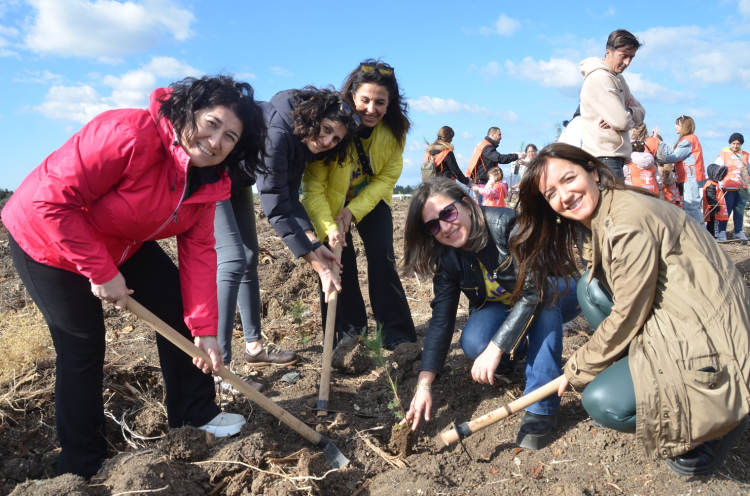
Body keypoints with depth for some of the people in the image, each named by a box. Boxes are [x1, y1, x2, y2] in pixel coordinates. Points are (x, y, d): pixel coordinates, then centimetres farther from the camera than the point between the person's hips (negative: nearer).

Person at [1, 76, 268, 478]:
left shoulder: (209, 181, -11)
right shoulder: (129, 134, -36)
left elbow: (198, 252, -10)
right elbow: (53, 200, -34)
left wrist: (204, 329, -15)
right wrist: (101, 271, -29)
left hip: (122, 243, 7)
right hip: (48, 239, -7)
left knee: (178, 310, 3)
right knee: (83, 346, -2)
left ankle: (195, 416, 22)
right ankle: (83, 465, 19)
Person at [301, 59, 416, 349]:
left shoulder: (395, 129, -22)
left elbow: (387, 177, -14)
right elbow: (314, 186, -31)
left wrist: (354, 210, -25)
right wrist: (328, 227, -44)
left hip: (371, 199, 2)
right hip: (331, 202, -1)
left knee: (382, 258, -9)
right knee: (341, 263, -8)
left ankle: (398, 336, -2)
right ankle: (349, 334, 7)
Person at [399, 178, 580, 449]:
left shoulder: (508, 225, -31)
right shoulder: (446, 258, -15)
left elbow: (534, 291, -37)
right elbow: (441, 320, -17)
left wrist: (495, 348, -43)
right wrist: (424, 384, -25)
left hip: (554, 297, -3)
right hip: (502, 309, 3)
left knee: (542, 300, -38)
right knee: (473, 342, -29)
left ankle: (542, 407, -29)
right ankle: (514, 354, 6)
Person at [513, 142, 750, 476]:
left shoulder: (628, 221, -22)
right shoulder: (600, 219, 8)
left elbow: (628, 316, -17)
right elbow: (622, 297, 14)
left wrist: (577, 369, -3)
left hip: (710, 345, -10)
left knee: (602, 402, -19)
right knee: (591, 287, 5)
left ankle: (718, 422, 4)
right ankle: (645, 379, 11)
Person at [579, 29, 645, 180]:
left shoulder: (618, 78, 16)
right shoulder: (599, 78, -14)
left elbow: (640, 112, 13)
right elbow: (621, 121, -20)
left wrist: (627, 113, -9)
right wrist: (629, 116, 3)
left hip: (614, 157, 10)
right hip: (605, 158, -10)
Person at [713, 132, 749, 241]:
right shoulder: (724, 154, 1)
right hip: (729, 187, -4)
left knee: (740, 211, 8)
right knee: (726, 210, -5)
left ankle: (738, 231, 16)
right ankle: (722, 232, -1)